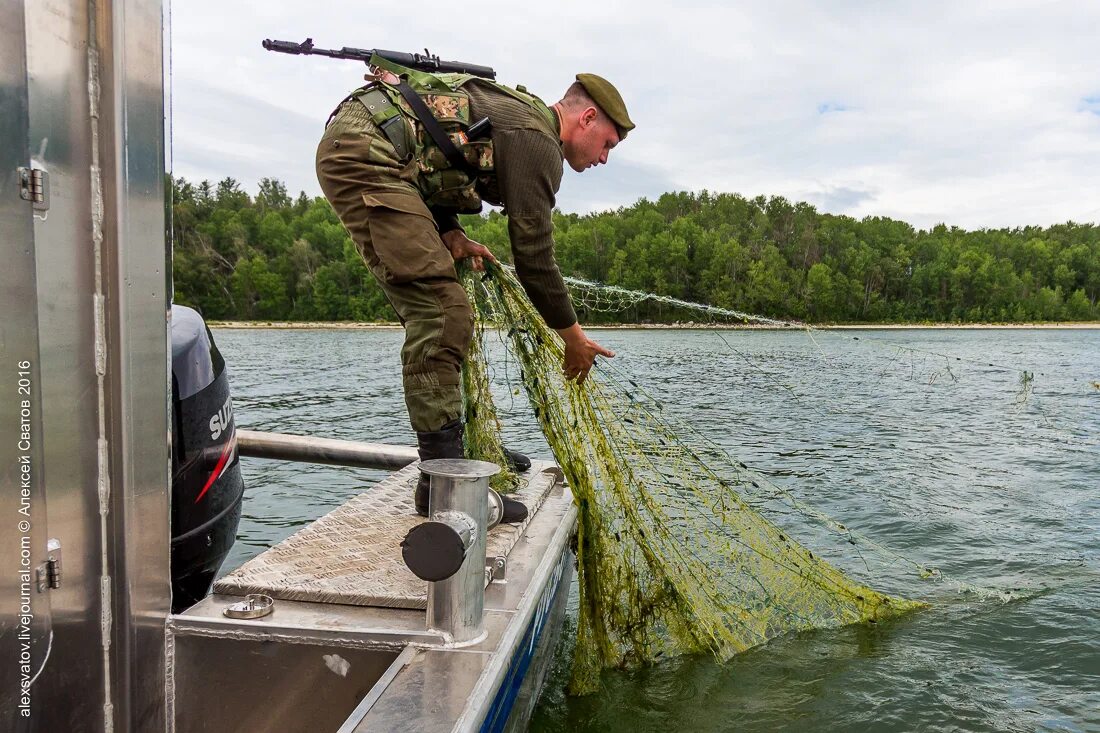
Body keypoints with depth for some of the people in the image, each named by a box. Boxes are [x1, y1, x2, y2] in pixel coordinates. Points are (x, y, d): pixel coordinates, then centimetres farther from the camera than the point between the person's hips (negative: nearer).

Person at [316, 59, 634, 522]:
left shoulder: (511, 114, 22)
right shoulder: (538, 141, -8)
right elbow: (532, 255, -9)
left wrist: (449, 233, 6)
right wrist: (573, 336, 2)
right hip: (364, 152, -11)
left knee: (433, 310, 12)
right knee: (441, 312, -15)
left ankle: (461, 447, 21)